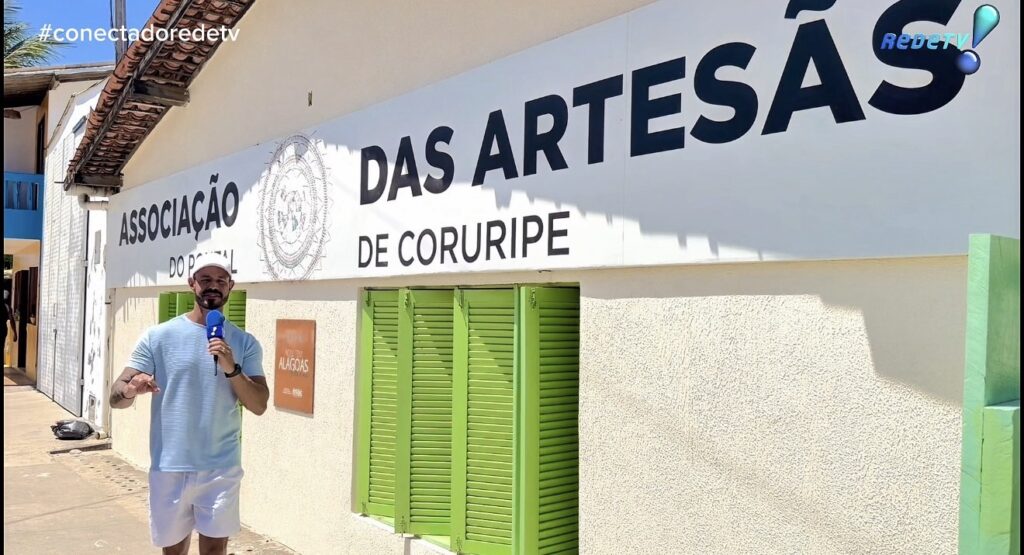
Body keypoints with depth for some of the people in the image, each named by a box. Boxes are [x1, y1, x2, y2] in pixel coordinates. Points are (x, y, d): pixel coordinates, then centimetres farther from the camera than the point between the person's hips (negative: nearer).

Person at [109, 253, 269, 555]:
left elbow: (259, 405, -3)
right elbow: (115, 396, -4)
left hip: (221, 468, 0)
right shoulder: (158, 336, -2)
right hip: (169, 468, 0)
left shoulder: (245, 343, 2)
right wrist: (131, 389, -27)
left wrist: (232, 369, -18)